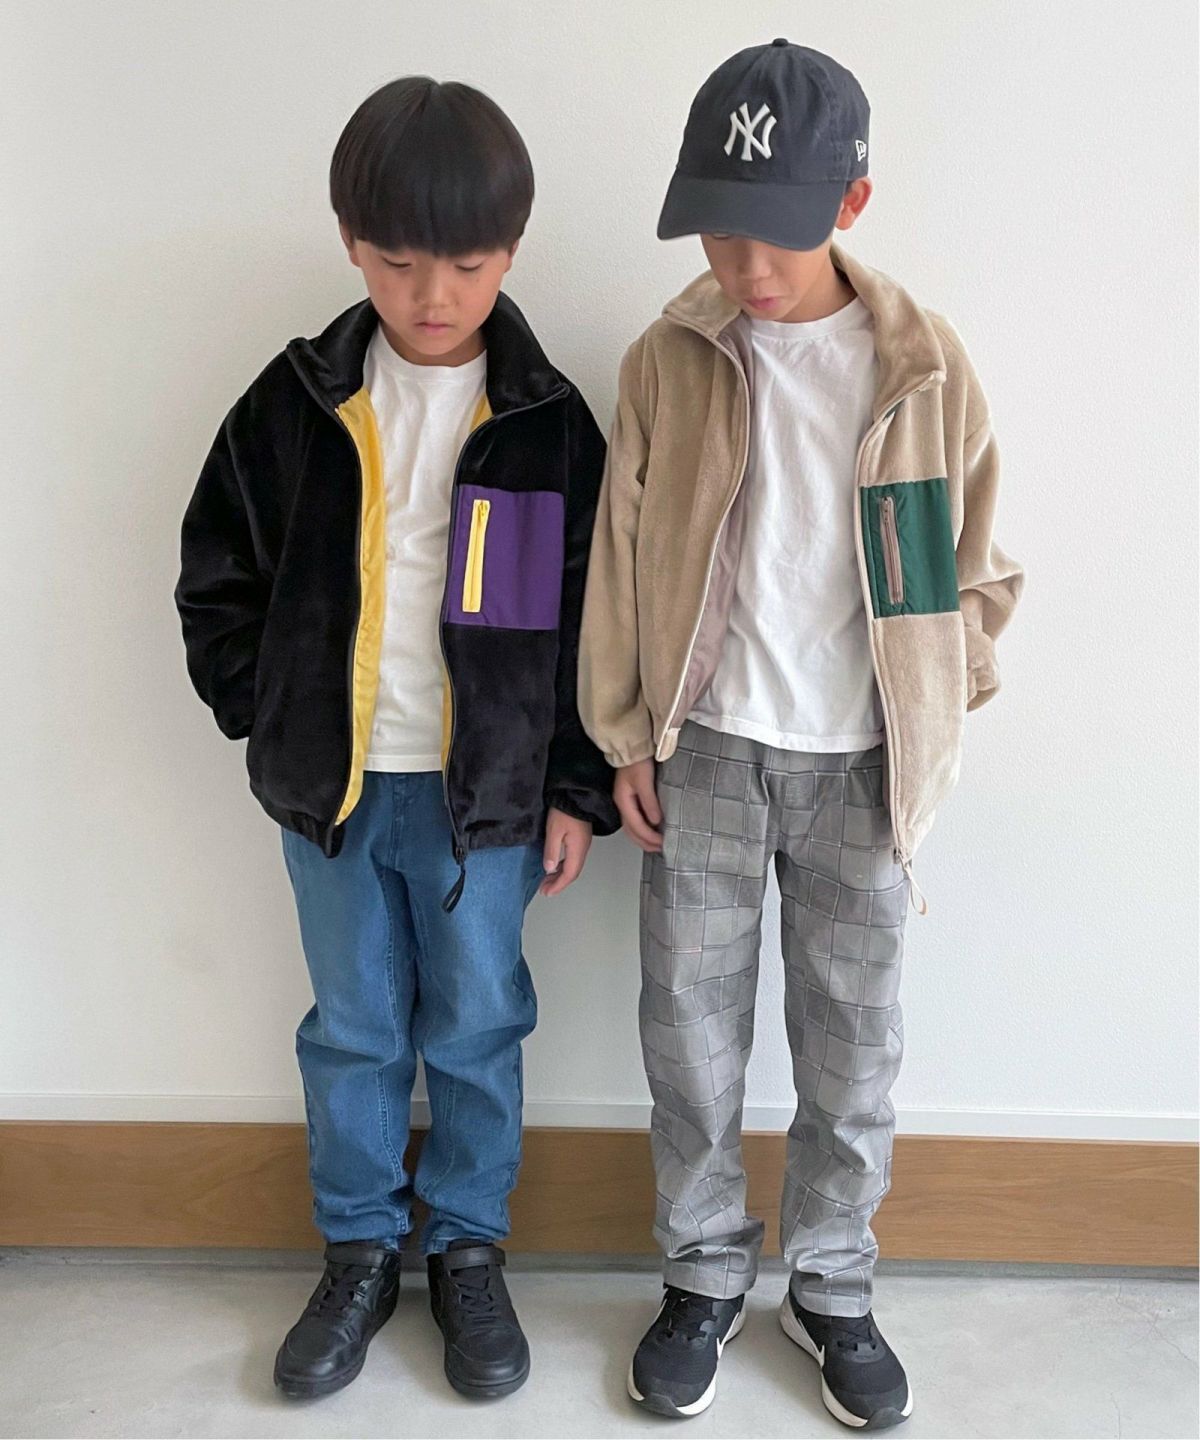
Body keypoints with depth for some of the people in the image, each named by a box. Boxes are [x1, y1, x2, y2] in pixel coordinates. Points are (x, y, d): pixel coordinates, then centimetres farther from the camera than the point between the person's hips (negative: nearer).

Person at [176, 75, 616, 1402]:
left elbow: (592, 615, -2)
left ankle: (467, 1251, 33)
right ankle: (359, 1253, 33)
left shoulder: (549, 421, -5)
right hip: (329, 787, 2)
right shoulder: (296, 402, -2)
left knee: (476, 1029, 12)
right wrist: (263, 716, 0)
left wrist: (576, 787, -3)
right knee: (353, 1027, 15)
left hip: (487, 790, -1)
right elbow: (217, 578, 7)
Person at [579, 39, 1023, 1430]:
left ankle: (831, 1288, 32)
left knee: (852, 1050, 11)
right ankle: (704, 1276, 31)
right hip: (705, 751, 1)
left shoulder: (926, 367, -5)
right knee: (690, 1034, 10)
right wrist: (625, 739, 2)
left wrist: (927, 725, 1)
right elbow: (620, 557, 2)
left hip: (858, 763, 0)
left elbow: (974, 569, 4)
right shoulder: (667, 360, -4)